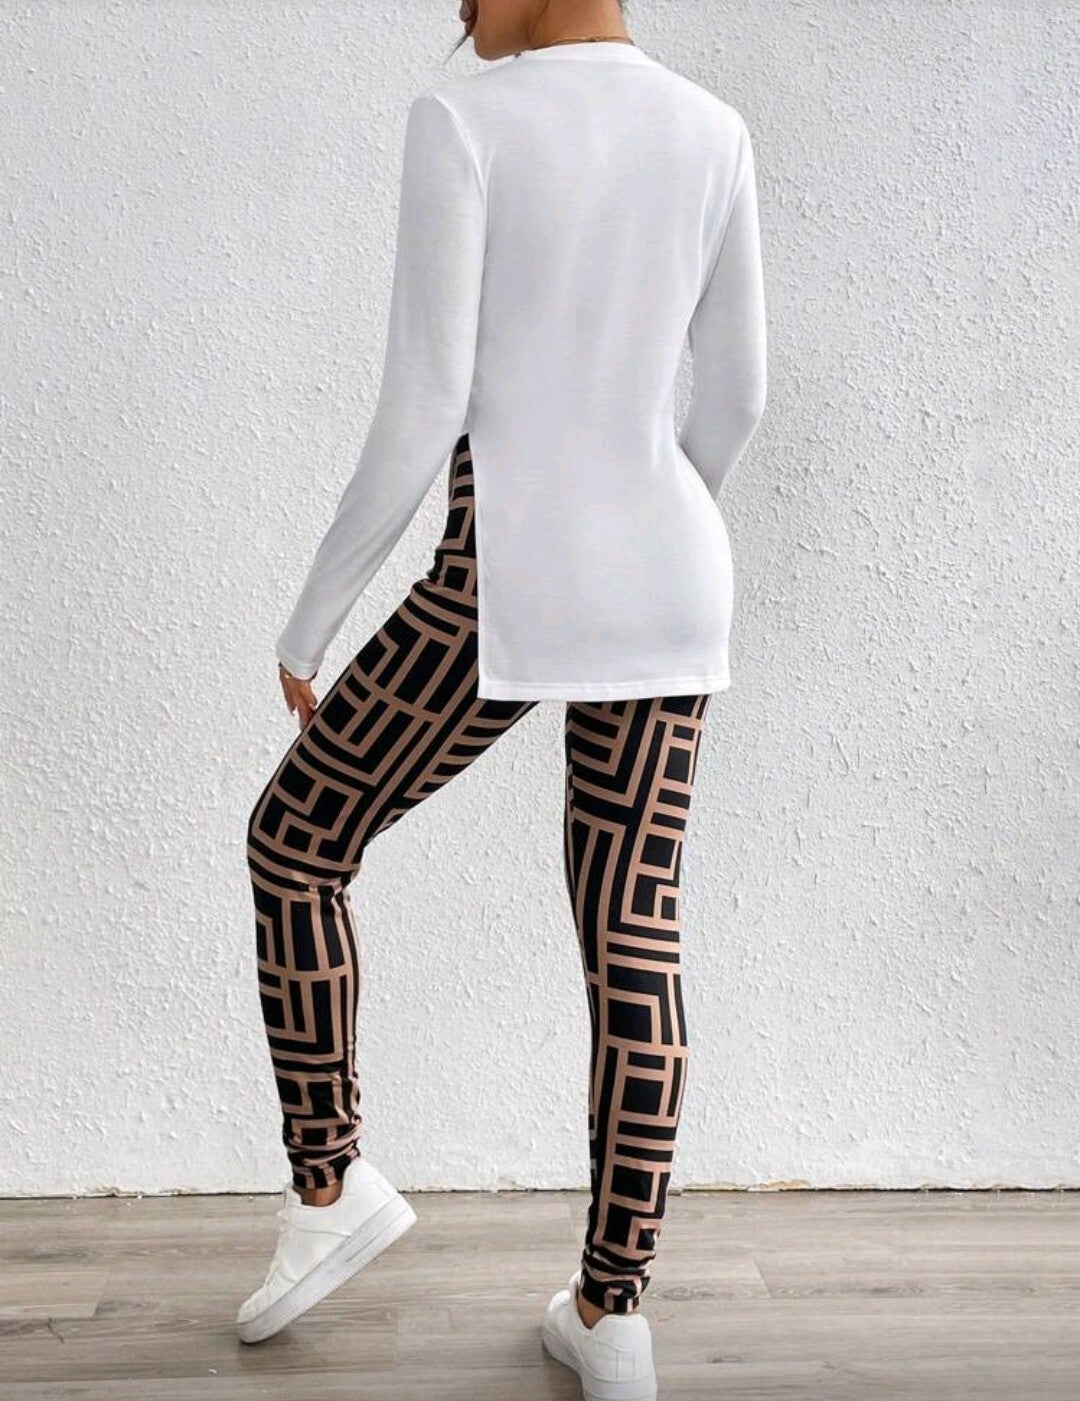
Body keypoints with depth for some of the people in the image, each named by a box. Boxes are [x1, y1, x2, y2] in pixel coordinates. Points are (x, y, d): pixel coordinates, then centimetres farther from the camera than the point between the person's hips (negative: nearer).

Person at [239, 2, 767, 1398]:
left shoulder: (459, 122, -11)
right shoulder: (715, 131, 6)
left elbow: (419, 418, -15)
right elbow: (735, 393, 11)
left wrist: (306, 623, -5)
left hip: (510, 597, -6)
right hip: (666, 584, 6)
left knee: (292, 841, 14)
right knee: (632, 937, 9)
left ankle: (329, 1183, 21)